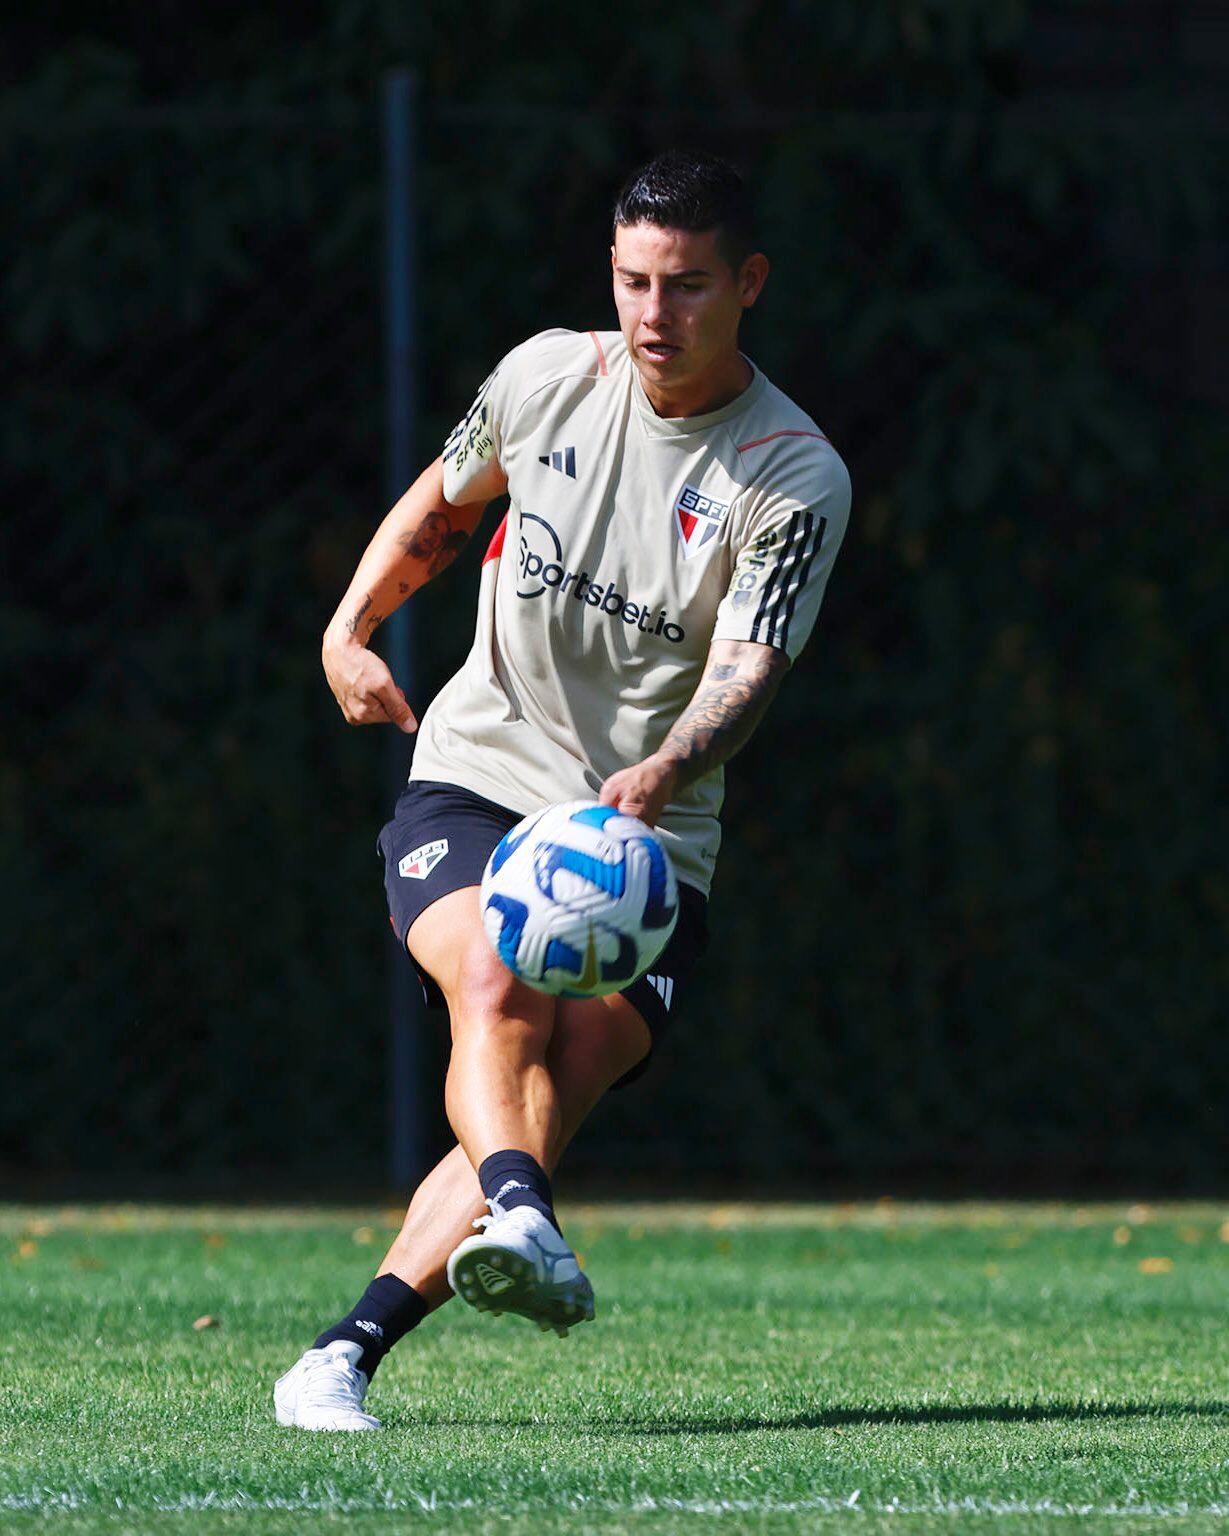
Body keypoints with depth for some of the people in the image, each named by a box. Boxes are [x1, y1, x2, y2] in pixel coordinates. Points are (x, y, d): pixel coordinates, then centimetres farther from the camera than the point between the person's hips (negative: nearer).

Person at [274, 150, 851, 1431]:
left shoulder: (798, 480, -8)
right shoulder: (546, 376, 2)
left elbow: (746, 672, -20)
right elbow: (440, 506, 22)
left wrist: (664, 771, -40)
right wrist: (351, 627, 7)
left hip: (650, 845, -1)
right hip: (471, 784, 1)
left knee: (554, 1090, -21)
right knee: (498, 987, -31)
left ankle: (345, 1356, -25)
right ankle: (519, 1223, -55)